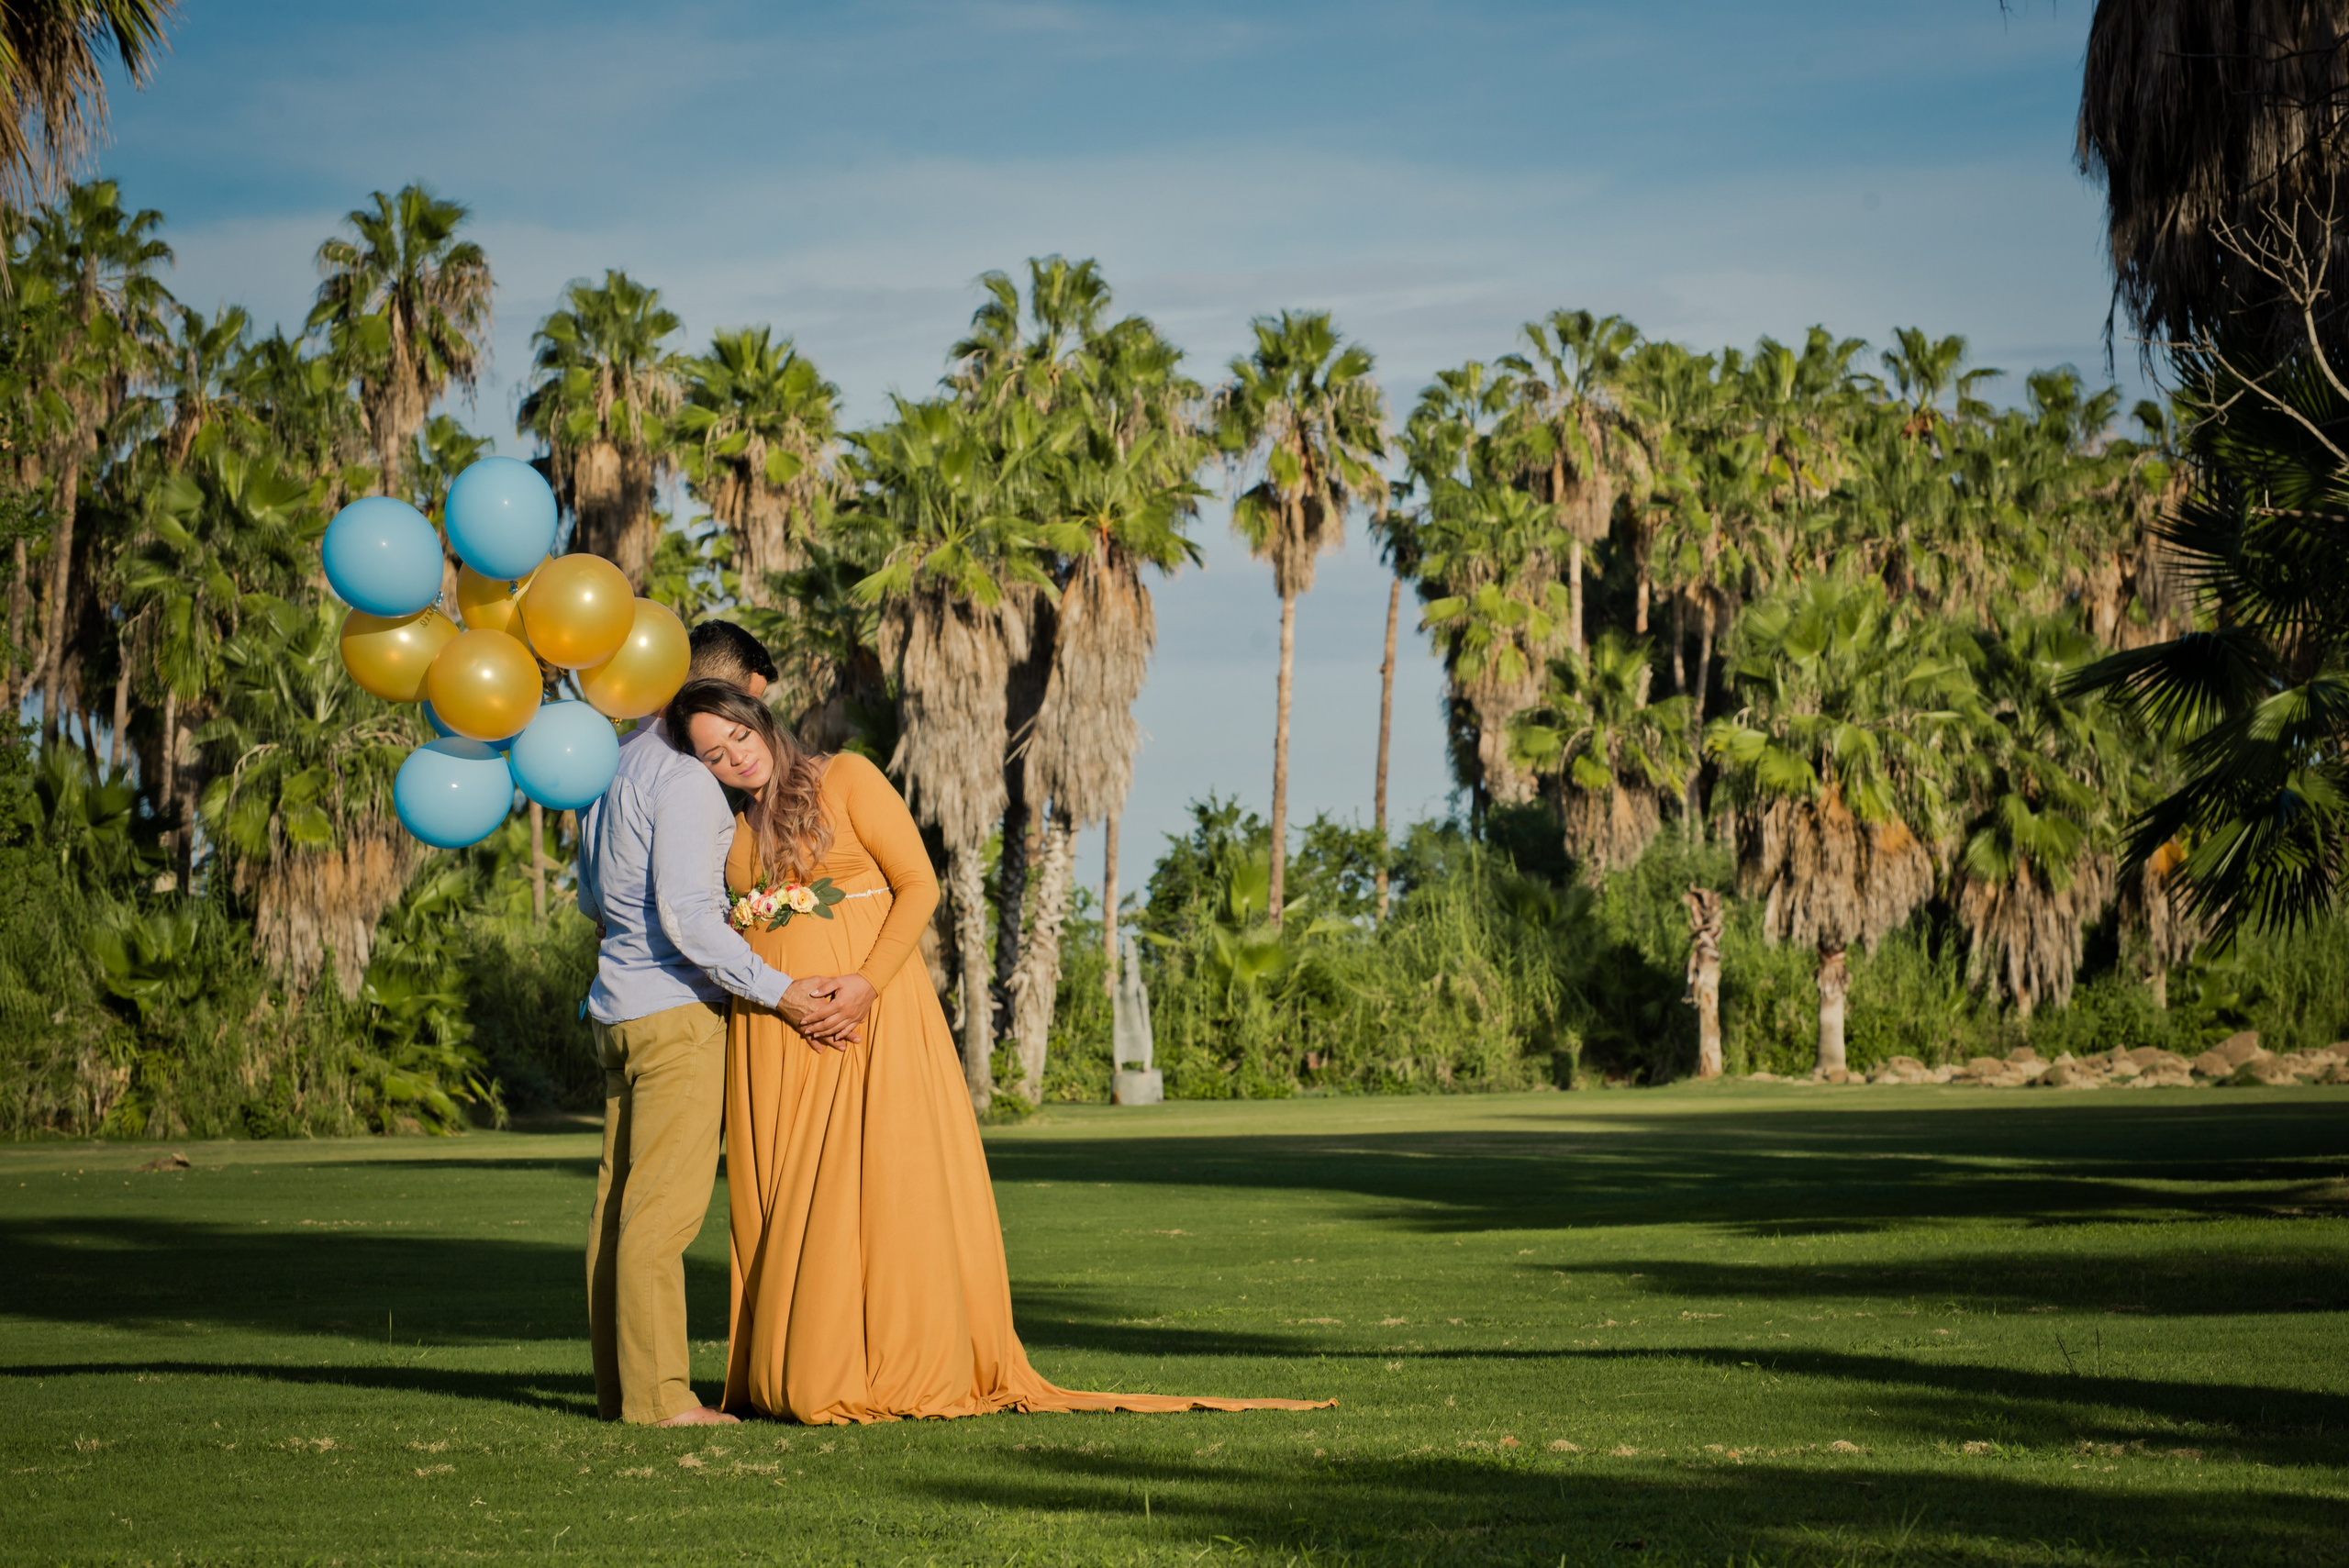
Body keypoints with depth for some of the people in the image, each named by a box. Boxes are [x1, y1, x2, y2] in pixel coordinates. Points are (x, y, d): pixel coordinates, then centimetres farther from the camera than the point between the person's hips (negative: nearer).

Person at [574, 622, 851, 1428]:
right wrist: (775, 988, -15)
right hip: (677, 1008, -9)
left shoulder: (615, 763, 16)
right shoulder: (685, 777, -14)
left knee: (619, 1198, 8)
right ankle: (657, 1395, -9)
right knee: (664, 1205, -9)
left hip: (619, 1002, 9)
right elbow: (686, 915, -20)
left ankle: (619, 1385, 11)